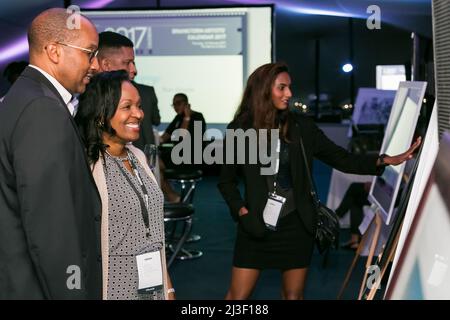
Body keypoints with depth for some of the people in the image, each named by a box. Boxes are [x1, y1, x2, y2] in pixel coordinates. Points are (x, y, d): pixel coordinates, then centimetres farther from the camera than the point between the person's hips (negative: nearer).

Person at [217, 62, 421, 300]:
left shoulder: (302, 127, -2)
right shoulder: (240, 130, -5)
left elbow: (341, 159, 0)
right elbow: (226, 181, 5)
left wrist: (384, 160, -11)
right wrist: (241, 209, -9)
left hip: (296, 224, 1)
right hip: (256, 225, -1)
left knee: (293, 294, 12)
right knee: (238, 296, 2)